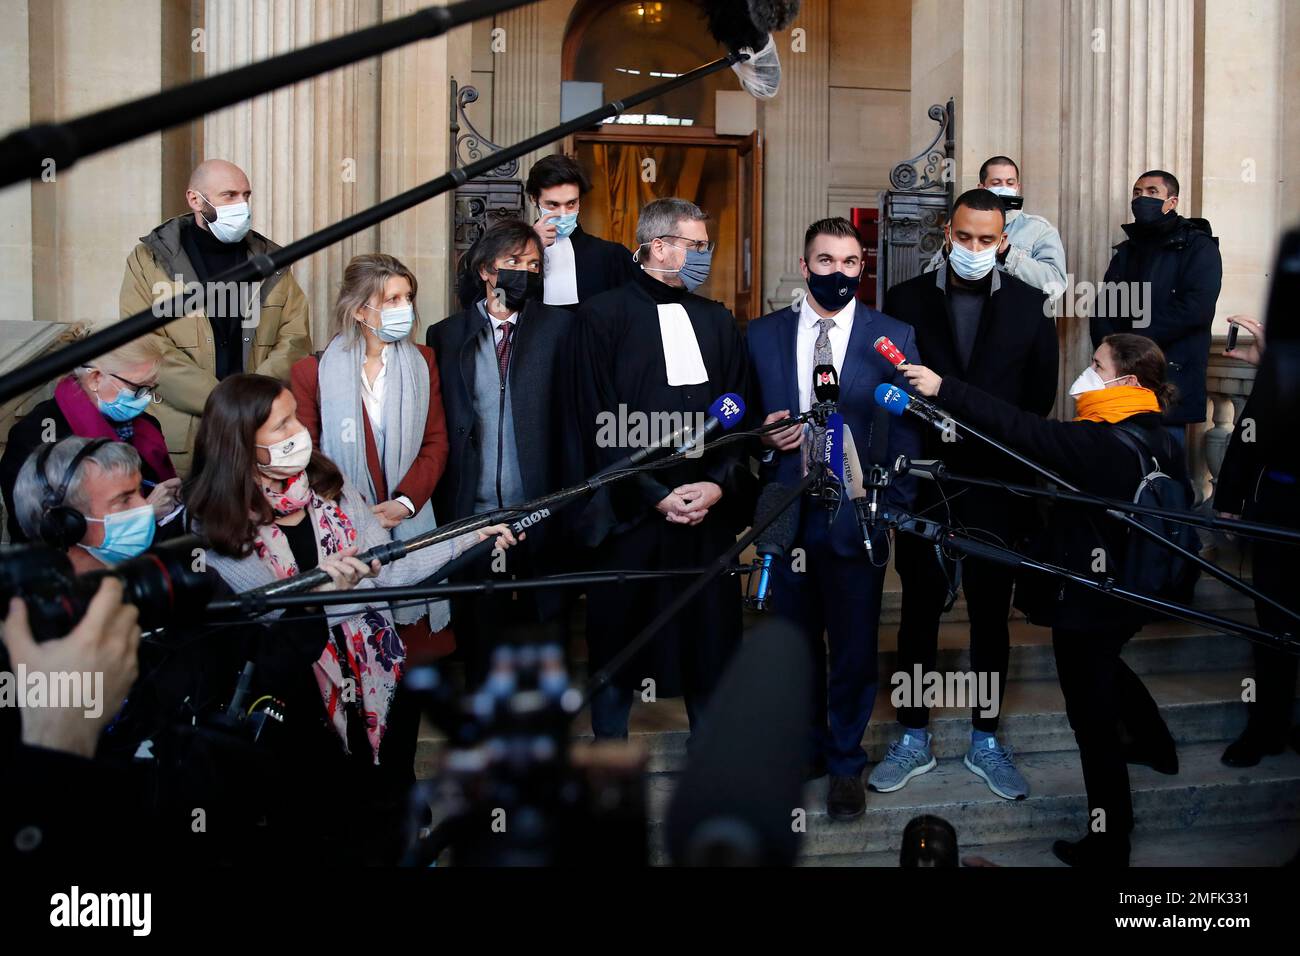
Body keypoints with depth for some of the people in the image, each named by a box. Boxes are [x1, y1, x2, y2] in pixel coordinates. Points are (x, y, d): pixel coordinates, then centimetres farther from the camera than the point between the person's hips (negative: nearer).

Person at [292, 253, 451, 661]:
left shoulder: (421, 362, 7)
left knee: (418, 646, 3)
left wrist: (404, 502, -10)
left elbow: (436, 442, 5)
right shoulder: (313, 371, -2)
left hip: (411, 524, 2)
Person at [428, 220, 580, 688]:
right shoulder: (447, 334, 7)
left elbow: (570, 415, 1)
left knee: (544, 627, 7)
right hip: (470, 514, 1)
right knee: (477, 639, 11)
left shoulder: (558, 327, 4)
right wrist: (437, 507, 1)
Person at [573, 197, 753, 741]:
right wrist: (654, 495, -13)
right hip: (630, 512, -4)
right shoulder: (603, 315, -1)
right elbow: (598, 424, -7)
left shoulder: (718, 322, 14)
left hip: (709, 510, 4)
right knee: (616, 649, 5)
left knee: (711, 645, 8)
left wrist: (719, 485, -7)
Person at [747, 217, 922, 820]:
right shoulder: (763, 335, 4)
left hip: (859, 519, -2)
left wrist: (896, 509, -5)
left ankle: (846, 763, 28)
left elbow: (905, 431, 0)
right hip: (788, 516, 2)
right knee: (797, 643, 15)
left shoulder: (893, 338, -1)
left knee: (855, 650, 8)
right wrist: (765, 441, -10)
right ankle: (807, 748, 35)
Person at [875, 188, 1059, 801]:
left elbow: (1040, 394, 5)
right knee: (918, 613, 8)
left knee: (992, 616, 9)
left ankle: (986, 742, 24)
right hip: (923, 481, 0)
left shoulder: (1031, 304, 3)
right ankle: (912, 740, 22)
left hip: (997, 484, 1)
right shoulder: (905, 299, 1)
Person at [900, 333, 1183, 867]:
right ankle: (1158, 747, 58)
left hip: (1086, 599, -9)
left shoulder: (1099, 443, -26)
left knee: (1093, 716, 2)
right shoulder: (1157, 439, 0)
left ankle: (1106, 845, 13)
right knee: (1106, 667, 36)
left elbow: (1023, 431, -32)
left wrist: (944, 389, -31)